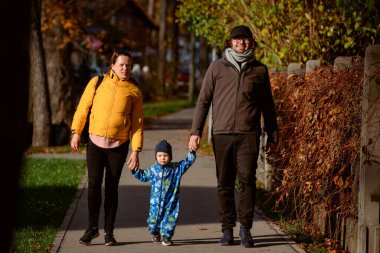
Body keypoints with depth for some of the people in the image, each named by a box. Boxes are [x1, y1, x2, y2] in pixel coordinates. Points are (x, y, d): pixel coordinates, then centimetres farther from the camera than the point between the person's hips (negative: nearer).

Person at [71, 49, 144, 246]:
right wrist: (76, 132, -2)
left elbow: (138, 123, 2)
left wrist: (135, 151, -4)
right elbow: (83, 108, 6)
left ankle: (109, 231, 14)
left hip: (119, 146, 0)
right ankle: (92, 228, 9)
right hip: (95, 143, 0)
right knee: (94, 185, -5)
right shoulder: (97, 83, 3)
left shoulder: (133, 91, 2)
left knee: (111, 188, 4)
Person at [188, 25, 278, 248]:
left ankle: (245, 227, -3)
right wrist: (196, 132, 2)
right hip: (222, 134, 1)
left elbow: (268, 106, 17)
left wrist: (272, 137, 16)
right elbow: (203, 100, 9)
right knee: (225, 184, 4)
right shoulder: (217, 67, 9)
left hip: (249, 135, -1)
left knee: (247, 179, -13)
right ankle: (228, 229, 12)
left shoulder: (259, 69, 10)